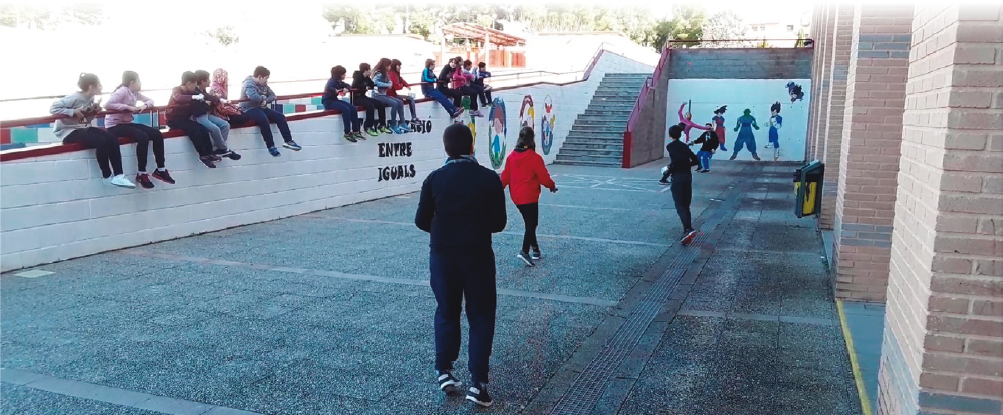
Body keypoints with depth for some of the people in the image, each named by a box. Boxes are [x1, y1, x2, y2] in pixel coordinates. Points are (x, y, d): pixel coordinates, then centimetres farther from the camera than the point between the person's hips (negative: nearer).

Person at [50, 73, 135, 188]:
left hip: (83, 128, 8)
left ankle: (118, 175, -13)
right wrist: (74, 112, -26)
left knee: (113, 139, -13)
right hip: (68, 131, -8)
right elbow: (53, 108, -20)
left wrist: (95, 111, -3)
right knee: (101, 141, -28)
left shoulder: (90, 98, 6)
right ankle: (107, 177, -13)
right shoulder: (74, 97, -17)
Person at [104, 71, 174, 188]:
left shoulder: (135, 93, 8)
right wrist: (128, 107, -27)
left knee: (157, 134, -3)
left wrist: (145, 105, -6)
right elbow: (107, 104, -28)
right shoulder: (122, 91, -16)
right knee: (143, 137, -30)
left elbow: (150, 100, 17)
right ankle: (141, 174, -20)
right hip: (114, 125, -9)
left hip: (127, 123, 9)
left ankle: (160, 170, 5)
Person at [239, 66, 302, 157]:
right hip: (249, 109, -9)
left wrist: (266, 100, -9)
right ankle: (271, 146, -31)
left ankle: (288, 141, -3)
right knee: (263, 119, -36)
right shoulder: (249, 84, -15)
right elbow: (253, 97, -34)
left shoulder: (263, 84, 12)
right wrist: (263, 98, -13)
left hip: (261, 108, 9)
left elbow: (272, 96, 13)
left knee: (280, 116, -6)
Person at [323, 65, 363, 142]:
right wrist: (339, 90, -35)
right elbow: (328, 88, -35)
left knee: (353, 108, -8)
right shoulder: (332, 81, -15)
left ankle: (356, 131, -4)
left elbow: (348, 86, 17)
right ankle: (347, 133, -24)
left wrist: (346, 89, -7)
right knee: (346, 109, -29)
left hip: (335, 100, 9)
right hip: (328, 102, -9)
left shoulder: (339, 82, 9)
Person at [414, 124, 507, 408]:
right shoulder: (490, 178, -8)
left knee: (446, 313, 19)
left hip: (443, 256, 2)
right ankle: (478, 382, 6)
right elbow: (499, 223, -5)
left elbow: (421, 221, -2)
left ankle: (444, 372, 23)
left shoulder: (435, 179, -6)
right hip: (478, 256, -1)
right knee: (481, 317, 9)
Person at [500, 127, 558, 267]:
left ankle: (536, 251, 24)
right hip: (529, 196, -6)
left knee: (529, 223, 17)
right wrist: (552, 186, 7)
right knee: (532, 224, 0)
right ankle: (525, 252, -14)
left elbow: (505, 176, 6)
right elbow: (544, 177, -10)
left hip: (516, 197, 6)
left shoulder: (511, 156, 2)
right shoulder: (534, 157, -15)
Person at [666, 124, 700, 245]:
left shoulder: (670, 146, -4)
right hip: (688, 176, 6)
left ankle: (689, 229, -26)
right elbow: (696, 161, 12)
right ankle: (687, 230, 10)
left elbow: (677, 159, -19)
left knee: (680, 205, -9)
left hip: (677, 177, -6)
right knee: (686, 205, 12)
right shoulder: (684, 146, 14)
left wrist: (669, 169, -7)